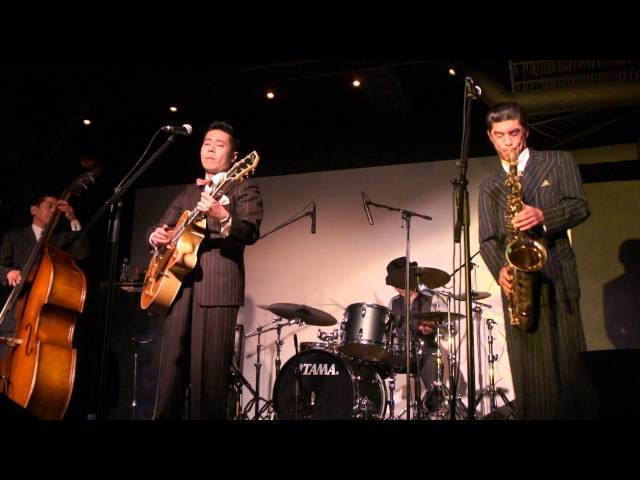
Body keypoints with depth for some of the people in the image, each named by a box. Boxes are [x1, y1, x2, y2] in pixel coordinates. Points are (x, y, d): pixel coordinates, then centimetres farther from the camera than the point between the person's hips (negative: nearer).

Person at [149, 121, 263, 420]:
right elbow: (163, 227, 24)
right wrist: (157, 235, -1)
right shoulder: (187, 193, 24)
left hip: (217, 287, -6)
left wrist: (223, 218, -32)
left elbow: (251, 233, -11)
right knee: (172, 366, 7)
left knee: (208, 370, -8)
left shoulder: (244, 189, 5)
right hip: (178, 283, 6)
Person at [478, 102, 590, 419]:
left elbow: (580, 206, 1)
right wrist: (500, 269, -10)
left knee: (567, 364, -4)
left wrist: (544, 217, -18)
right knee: (529, 372, 0)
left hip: (558, 278, -2)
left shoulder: (559, 161, 12)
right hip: (518, 283, 2)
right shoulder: (488, 187, 17)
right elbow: (487, 240, 10)